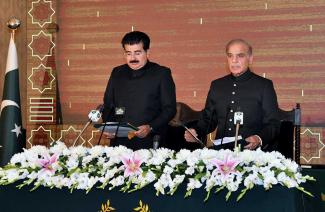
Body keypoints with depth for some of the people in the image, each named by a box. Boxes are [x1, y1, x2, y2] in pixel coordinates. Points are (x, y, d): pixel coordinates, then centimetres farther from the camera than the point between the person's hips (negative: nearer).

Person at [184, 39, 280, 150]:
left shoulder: (264, 85, 5)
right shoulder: (216, 85, 16)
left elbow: (273, 124, 3)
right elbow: (208, 119, 23)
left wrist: (259, 139, -16)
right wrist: (196, 132, 4)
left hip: (250, 153, -3)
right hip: (221, 153, 3)